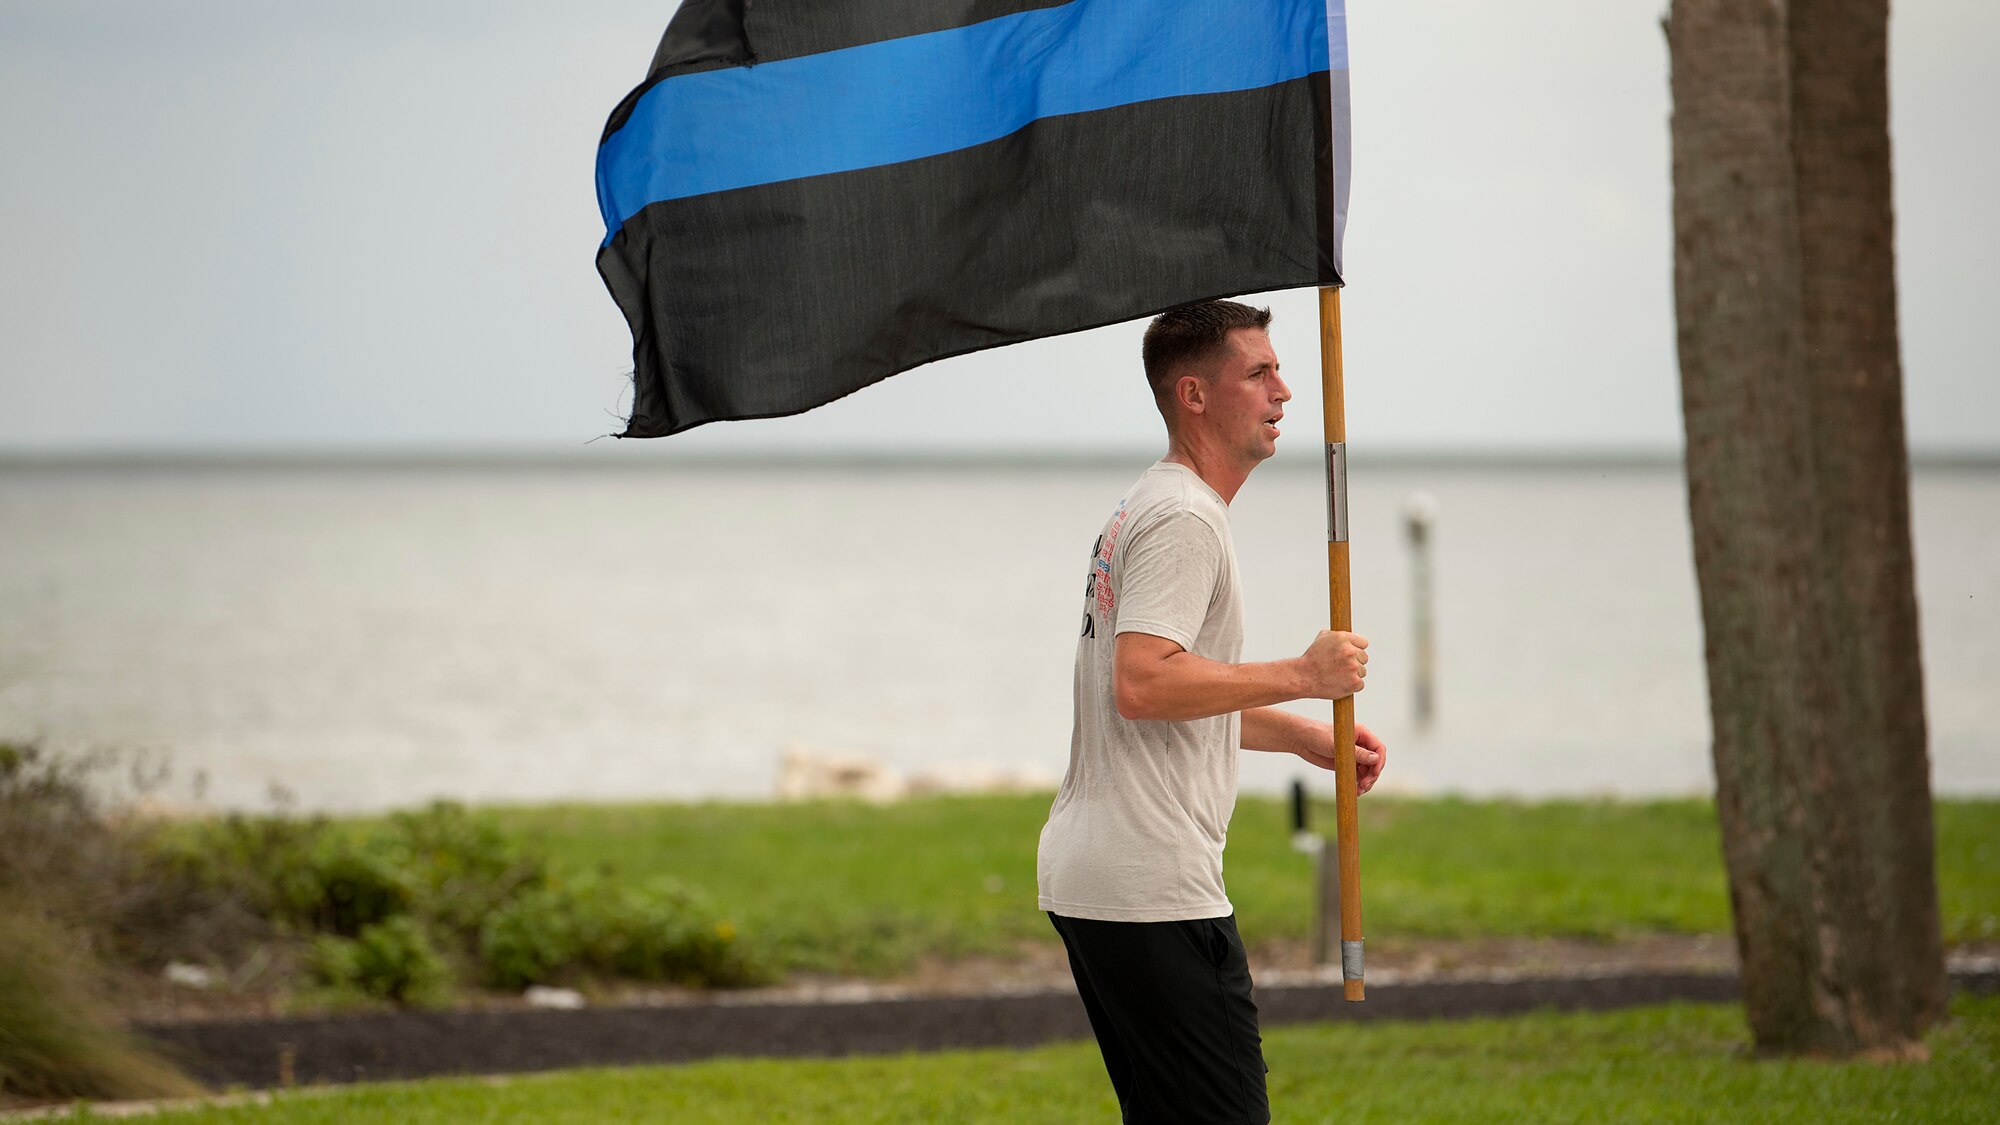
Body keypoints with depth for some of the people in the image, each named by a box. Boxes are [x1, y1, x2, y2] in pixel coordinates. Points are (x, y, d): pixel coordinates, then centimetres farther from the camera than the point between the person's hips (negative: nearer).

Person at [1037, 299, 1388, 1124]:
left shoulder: (1145, 512, 22)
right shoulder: (1184, 518, -12)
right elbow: (1142, 684, -24)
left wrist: (1305, 737, 25)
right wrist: (1301, 676, -17)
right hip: (1152, 889, -11)